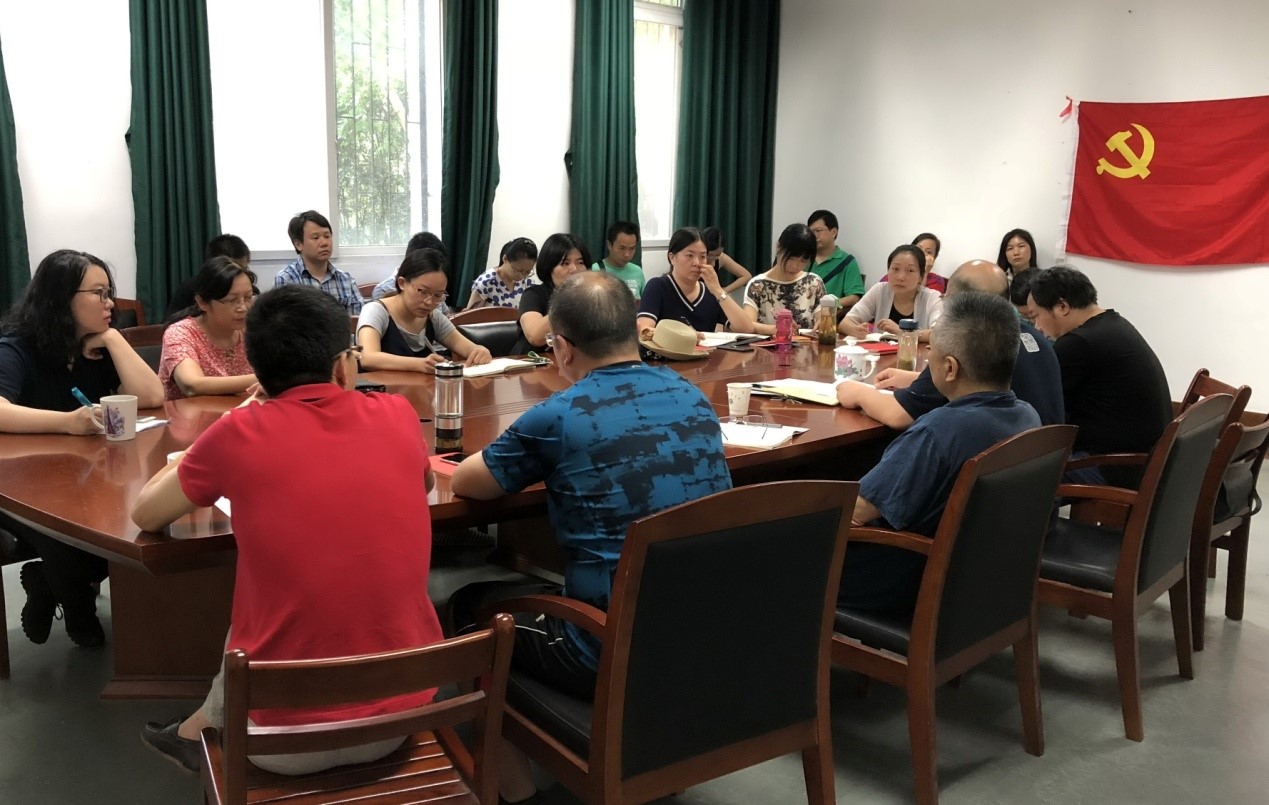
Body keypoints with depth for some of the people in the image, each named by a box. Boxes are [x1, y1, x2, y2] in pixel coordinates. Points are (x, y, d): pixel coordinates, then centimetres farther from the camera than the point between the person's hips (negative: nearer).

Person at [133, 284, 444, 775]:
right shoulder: (397, 416, -3)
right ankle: (200, 727, 50)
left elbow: (145, 514, 7)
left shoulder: (241, 434, -11)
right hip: (403, 716, 3)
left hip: (284, 738, -2)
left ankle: (199, 733, 53)